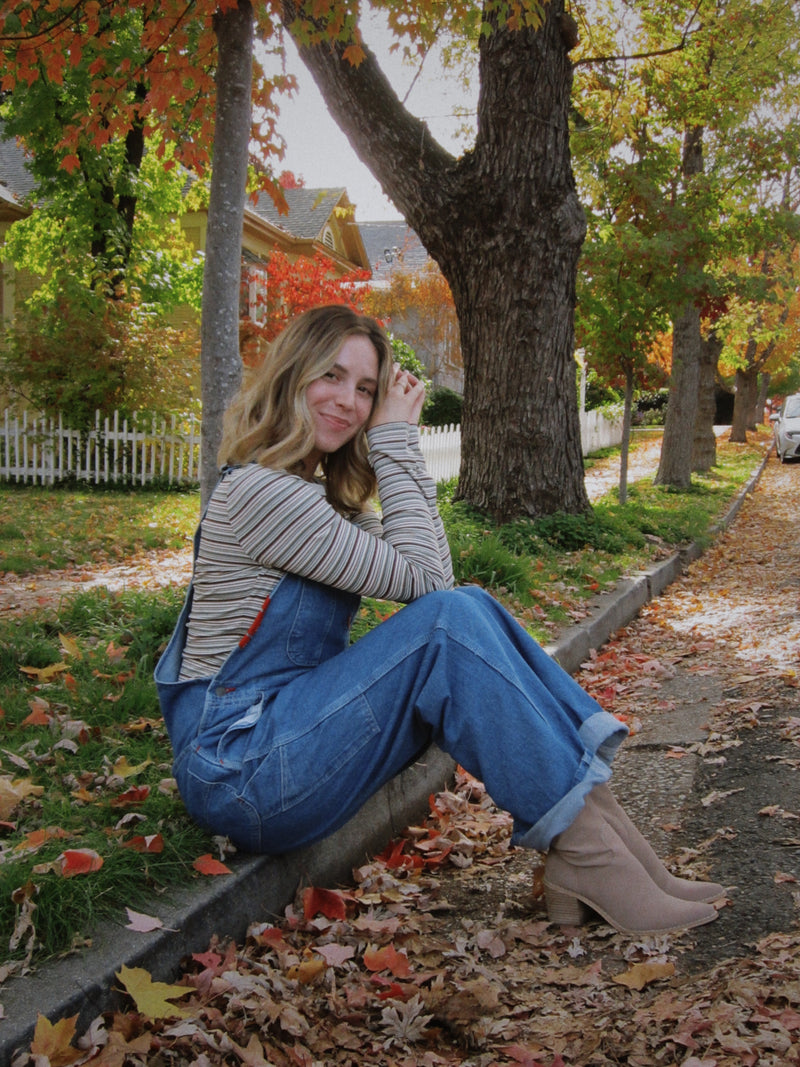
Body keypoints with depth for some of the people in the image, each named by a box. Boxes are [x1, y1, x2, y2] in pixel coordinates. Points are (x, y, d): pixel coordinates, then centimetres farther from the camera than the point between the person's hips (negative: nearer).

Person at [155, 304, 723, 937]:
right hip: (239, 768, -9)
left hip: (293, 729, 9)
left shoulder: (313, 494, 15)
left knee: (470, 608, -7)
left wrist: (402, 446, 4)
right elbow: (419, 580, -14)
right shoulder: (260, 491, -16)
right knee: (451, 621, -24)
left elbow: (432, 572, 8)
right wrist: (395, 445, -9)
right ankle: (585, 854, -19)